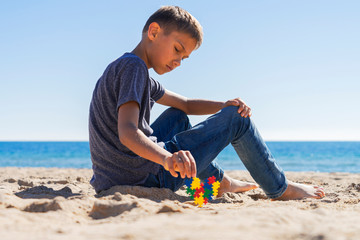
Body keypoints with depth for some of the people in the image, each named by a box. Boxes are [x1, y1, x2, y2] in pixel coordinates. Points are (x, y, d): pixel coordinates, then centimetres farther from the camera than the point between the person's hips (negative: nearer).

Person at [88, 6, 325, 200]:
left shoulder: (120, 68, 18)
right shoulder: (133, 66, -13)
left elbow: (186, 105, 19)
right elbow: (127, 133, -30)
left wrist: (226, 105, 2)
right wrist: (167, 159, -46)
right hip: (146, 177, -10)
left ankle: (220, 182, 37)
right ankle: (281, 189, 15)